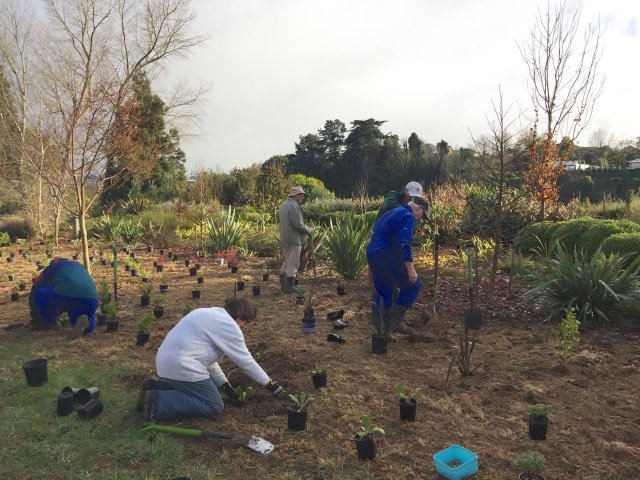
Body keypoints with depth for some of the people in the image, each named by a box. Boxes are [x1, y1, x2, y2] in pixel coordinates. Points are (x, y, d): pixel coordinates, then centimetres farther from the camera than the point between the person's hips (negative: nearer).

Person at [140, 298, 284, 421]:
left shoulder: (211, 315, 20)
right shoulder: (229, 325, -9)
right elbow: (246, 361, -6)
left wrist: (225, 385, 20)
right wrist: (269, 384, 6)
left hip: (166, 362, 10)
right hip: (182, 366, -10)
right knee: (214, 406, -3)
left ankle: (155, 387, 14)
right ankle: (157, 402, -11)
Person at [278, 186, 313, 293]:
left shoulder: (284, 204, 13)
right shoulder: (293, 206, -18)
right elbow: (299, 225, -23)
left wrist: (306, 229, 16)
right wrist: (309, 230, -6)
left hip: (285, 238, 10)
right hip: (293, 239, -10)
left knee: (287, 262, 18)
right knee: (293, 263, -2)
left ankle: (283, 285, 24)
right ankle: (289, 287, 3)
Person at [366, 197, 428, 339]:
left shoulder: (391, 213, 23)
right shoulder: (408, 216, -7)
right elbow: (404, 244, -20)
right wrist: (410, 269, -19)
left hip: (372, 255, 10)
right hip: (387, 257, -9)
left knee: (383, 293, 20)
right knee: (413, 285, 4)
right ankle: (395, 320, 3)